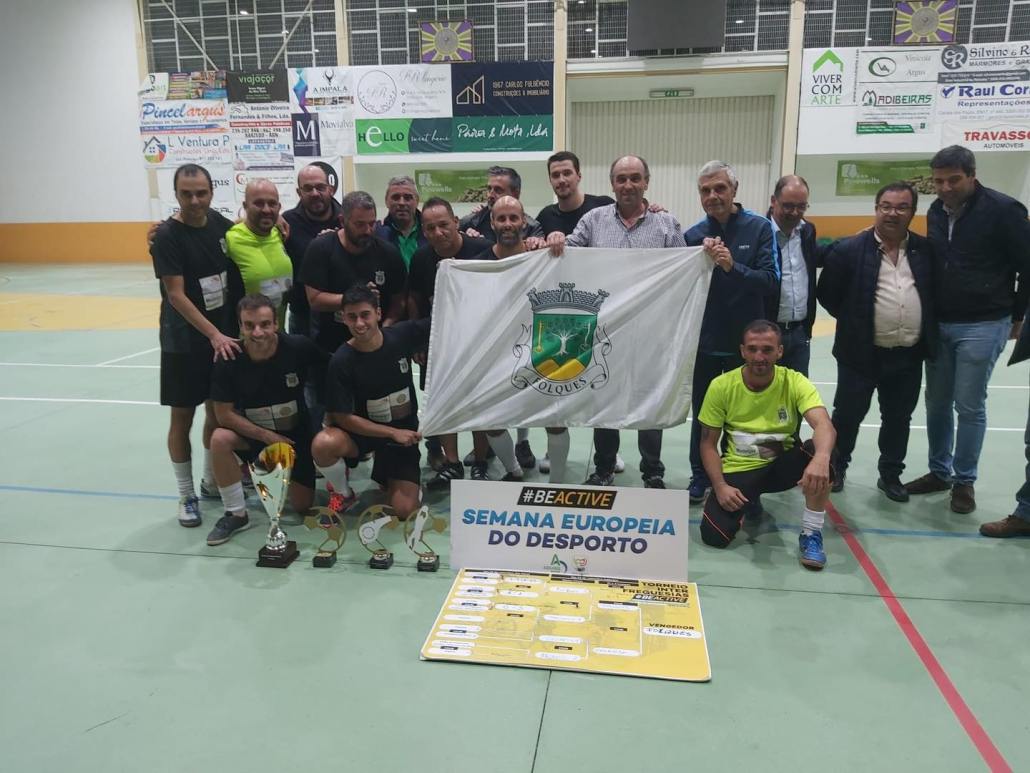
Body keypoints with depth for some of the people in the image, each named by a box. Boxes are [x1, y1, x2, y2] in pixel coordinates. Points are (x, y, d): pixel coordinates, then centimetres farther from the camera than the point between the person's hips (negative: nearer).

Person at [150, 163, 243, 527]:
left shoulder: (220, 223, 2)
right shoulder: (167, 235, -13)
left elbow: (237, 274, 17)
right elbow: (175, 295, -18)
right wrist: (213, 334, -24)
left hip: (225, 335, 5)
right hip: (184, 341, -5)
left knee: (218, 410, 13)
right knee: (183, 416, 4)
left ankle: (211, 482, 30)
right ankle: (187, 495, 16)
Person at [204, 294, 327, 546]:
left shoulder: (299, 348, -22)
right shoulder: (228, 360, -20)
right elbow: (224, 414, -17)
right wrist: (267, 436, -22)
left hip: (296, 434, 0)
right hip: (253, 433, 0)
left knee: (302, 506, 0)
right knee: (220, 439, -32)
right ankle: (236, 514, -12)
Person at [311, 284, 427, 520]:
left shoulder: (402, 335, -11)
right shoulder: (341, 361, -18)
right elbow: (342, 417, -16)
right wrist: (393, 433, -18)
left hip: (404, 431, 1)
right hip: (362, 430, -1)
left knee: (405, 511, -12)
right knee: (323, 445, -36)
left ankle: (385, 476, 24)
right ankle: (341, 492, -1)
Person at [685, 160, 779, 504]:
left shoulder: (759, 228, -5)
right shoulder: (693, 235, 1)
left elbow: (770, 281, -14)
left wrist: (732, 267, -29)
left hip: (745, 342, -2)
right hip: (704, 341, 2)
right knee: (702, 414, 12)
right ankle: (699, 478, 26)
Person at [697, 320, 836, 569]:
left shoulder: (795, 382, -14)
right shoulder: (721, 386, -12)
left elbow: (824, 425, -31)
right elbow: (708, 444, -5)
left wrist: (821, 458, -54)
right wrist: (720, 486, -20)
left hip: (782, 465, 0)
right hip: (739, 469, 0)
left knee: (819, 453, -34)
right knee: (714, 536, -20)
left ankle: (810, 534, -12)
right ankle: (747, 502, 17)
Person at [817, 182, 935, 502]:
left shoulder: (925, 250, 5)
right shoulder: (849, 249, -7)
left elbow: (934, 293, 16)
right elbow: (827, 293, -1)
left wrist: (925, 329, 8)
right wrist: (853, 322, 2)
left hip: (909, 355, 4)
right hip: (862, 353, -3)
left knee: (898, 419, 14)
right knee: (848, 414, 7)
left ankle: (890, 475, 31)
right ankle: (836, 468, 27)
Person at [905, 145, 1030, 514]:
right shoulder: (936, 212, 6)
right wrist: (930, 315, 14)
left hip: (981, 327, -6)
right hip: (938, 324, 6)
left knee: (970, 406, 1)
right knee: (937, 402, 12)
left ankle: (964, 480, 16)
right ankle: (939, 472, 26)